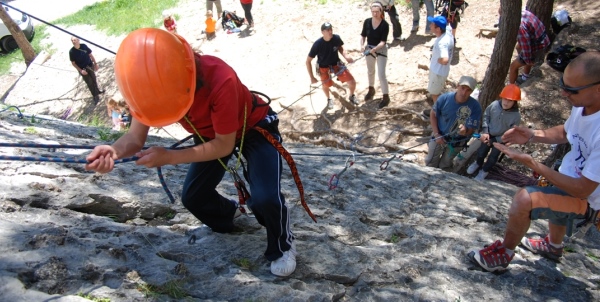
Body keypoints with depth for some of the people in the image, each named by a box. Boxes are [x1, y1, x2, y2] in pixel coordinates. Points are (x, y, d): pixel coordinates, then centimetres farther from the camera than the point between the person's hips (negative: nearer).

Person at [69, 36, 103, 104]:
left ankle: (97, 91, 45)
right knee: (89, 82, 3)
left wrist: (95, 63, -1)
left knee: (94, 79, 20)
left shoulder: (84, 46, -10)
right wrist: (80, 70, -17)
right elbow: (73, 63, -10)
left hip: (90, 66, 3)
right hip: (82, 69, -3)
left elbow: (90, 55, 2)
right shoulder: (72, 51, -16)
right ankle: (95, 96, 16)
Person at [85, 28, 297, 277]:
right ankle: (228, 213, 41)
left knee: (265, 198, -24)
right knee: (192, 196, 7)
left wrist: (169, 157, -39)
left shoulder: (220, 80, -42)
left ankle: (282, 246, 8)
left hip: (254, 127, -5)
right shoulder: (149, 82, -25)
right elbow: (136, 136, -21)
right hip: (210, 133, 6)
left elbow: (225, 145, -31)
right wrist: (114, 151, -45)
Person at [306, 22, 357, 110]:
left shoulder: (336, 38, -21)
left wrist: (346, 56, -16)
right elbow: (308, 61, -19)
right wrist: (312, 77, -18)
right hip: (324, 67, -2)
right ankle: (329, 99, 43)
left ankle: (352, 96, 29)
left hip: (337, 64, 2)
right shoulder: (317, 44, -28)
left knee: (352, 82, -6)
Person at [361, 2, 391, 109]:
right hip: (369, 49, 5)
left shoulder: (385, 25, -22)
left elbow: (383, 41, -24)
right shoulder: (367, 22, -12)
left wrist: (375, 49, -39)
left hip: (381, 50, -5)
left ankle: (386, 97, 6)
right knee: (370, 71, 23)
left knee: (381, 74, -7)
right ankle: (371, 90, 47)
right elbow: (363, 36, -3)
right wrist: (361, 45, -21)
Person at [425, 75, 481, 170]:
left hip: (457, 141, -1)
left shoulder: (475, 107, -29)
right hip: (440, 136, 1)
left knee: (445, 164, 23)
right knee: (430, 162, 19)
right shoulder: (444, 98, -24)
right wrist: (436, 134, -15)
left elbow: (471, 129, -26)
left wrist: (465, 130, -51)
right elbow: (433, 115, -9)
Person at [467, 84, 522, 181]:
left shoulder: (516, 115, -26)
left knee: (492, 158, 0)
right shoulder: (494, 105, -21)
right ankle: (478, 163, 40)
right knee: (481, 153, 4)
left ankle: (484, 171, 31)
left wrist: (494, 141, -18)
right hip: (489, 135, 2)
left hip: (501, 139, -2)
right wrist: (485, 132, -10)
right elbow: (486, 116, -1)